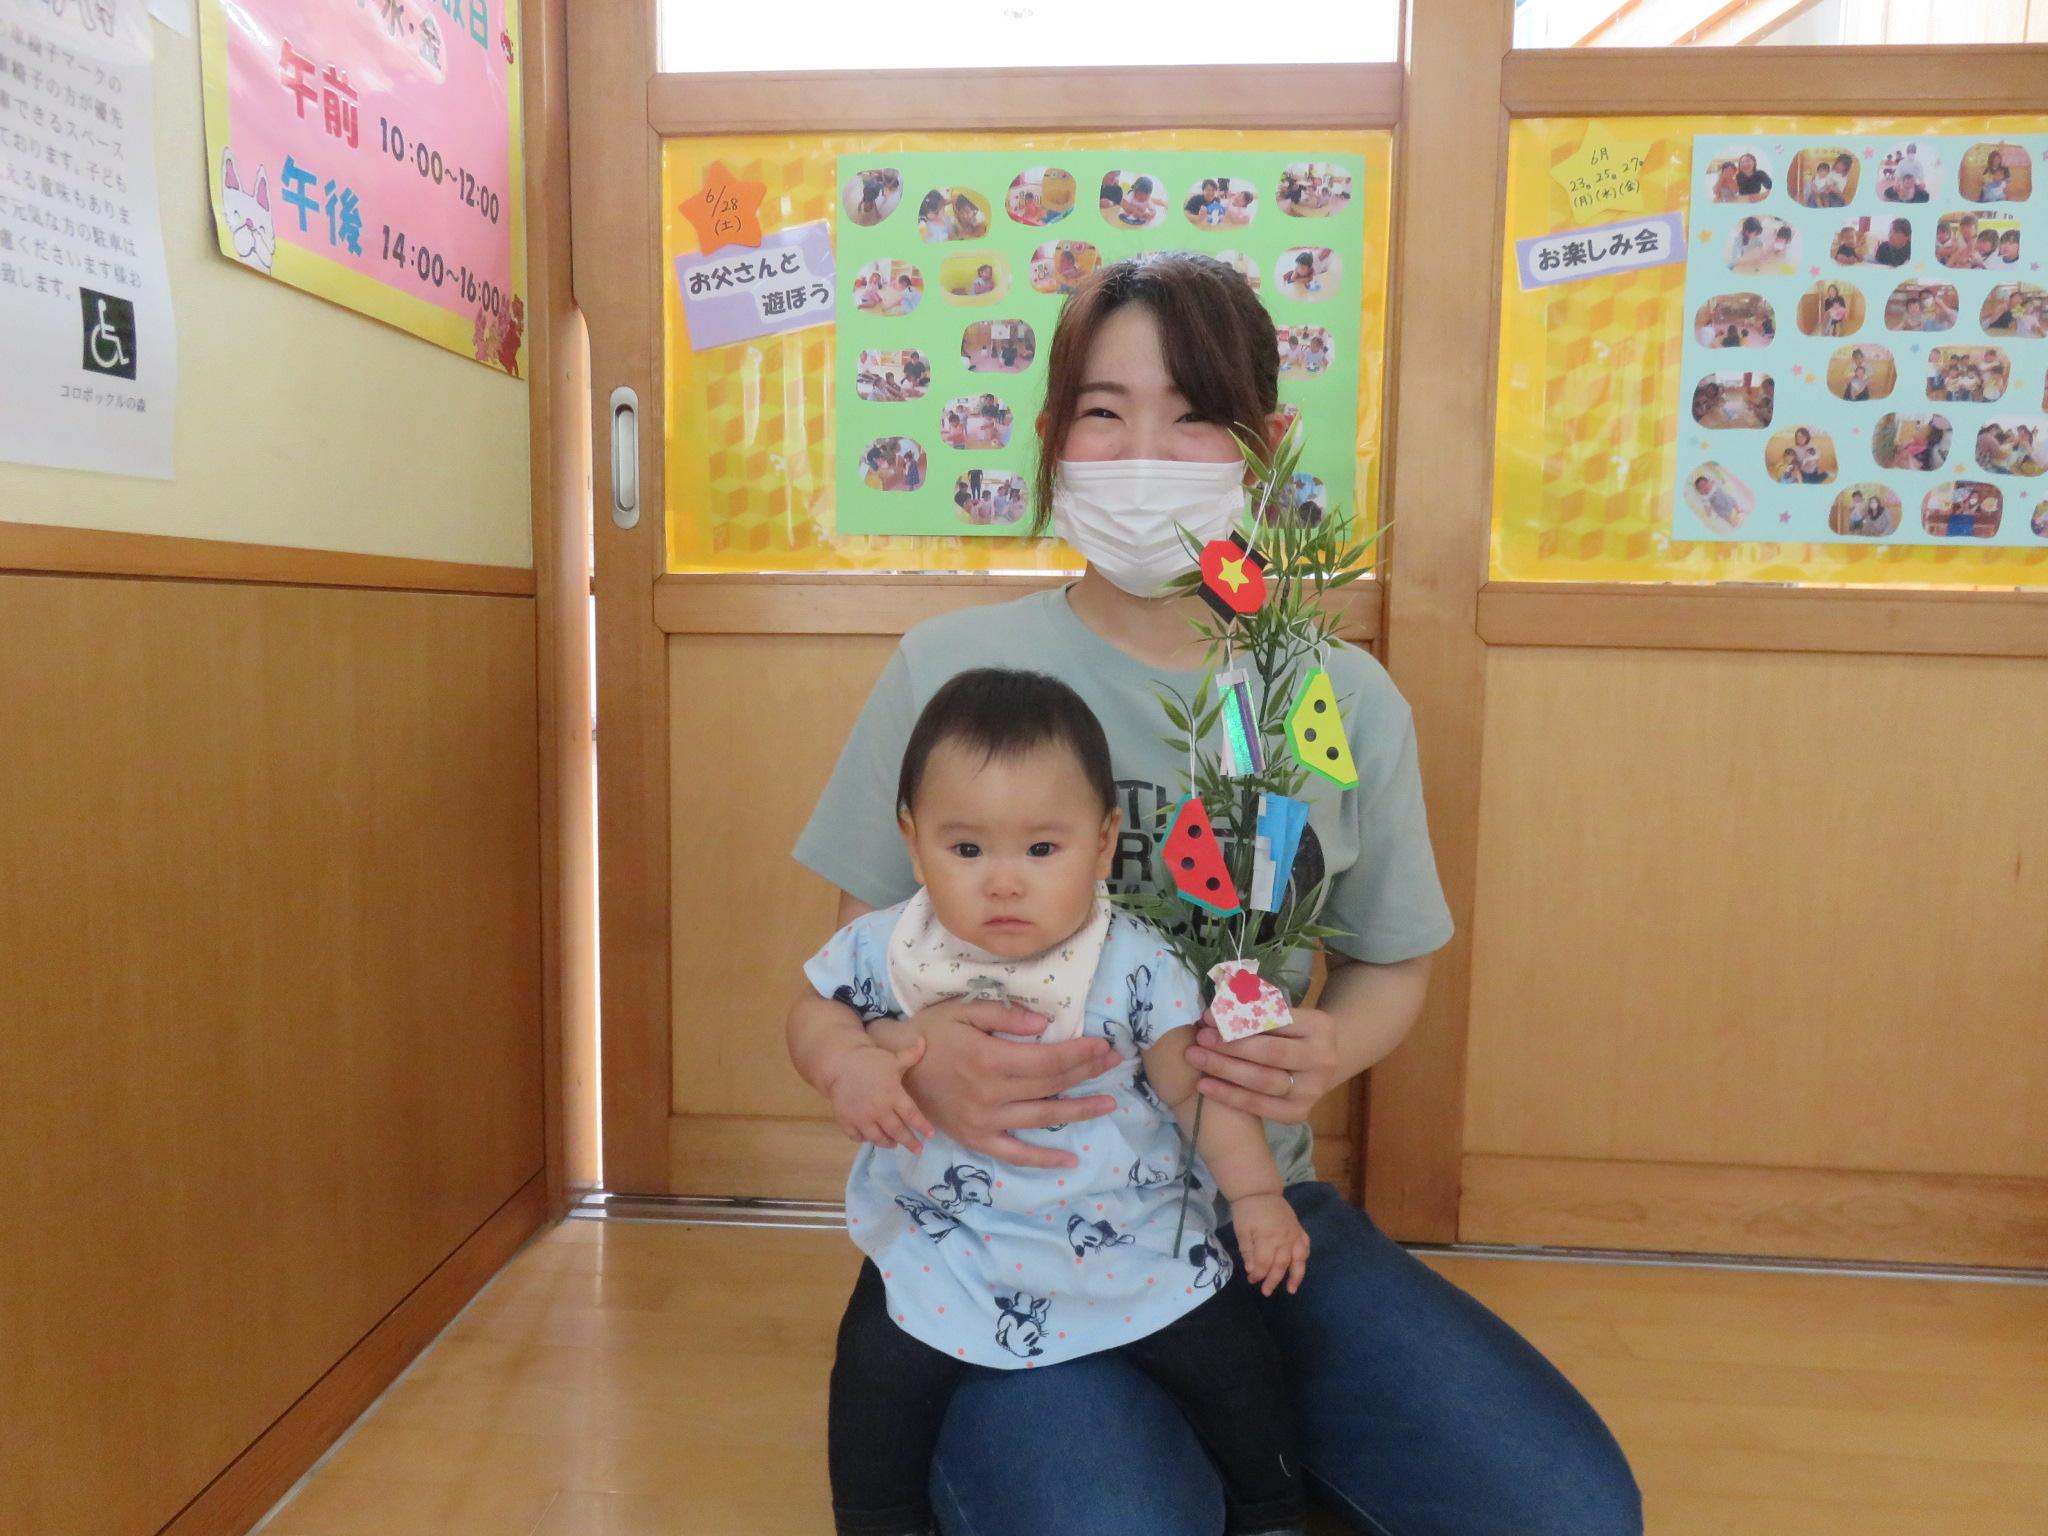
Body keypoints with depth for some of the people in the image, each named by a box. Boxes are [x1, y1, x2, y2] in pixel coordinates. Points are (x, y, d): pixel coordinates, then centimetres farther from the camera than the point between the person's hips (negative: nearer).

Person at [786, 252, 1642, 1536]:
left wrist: (1332, 1052, -11)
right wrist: (914, 1062, -25)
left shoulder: (1348, 701, -1)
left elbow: (1393, 962, 12)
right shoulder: (953, 670, -8)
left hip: (1264, 1208, 4)